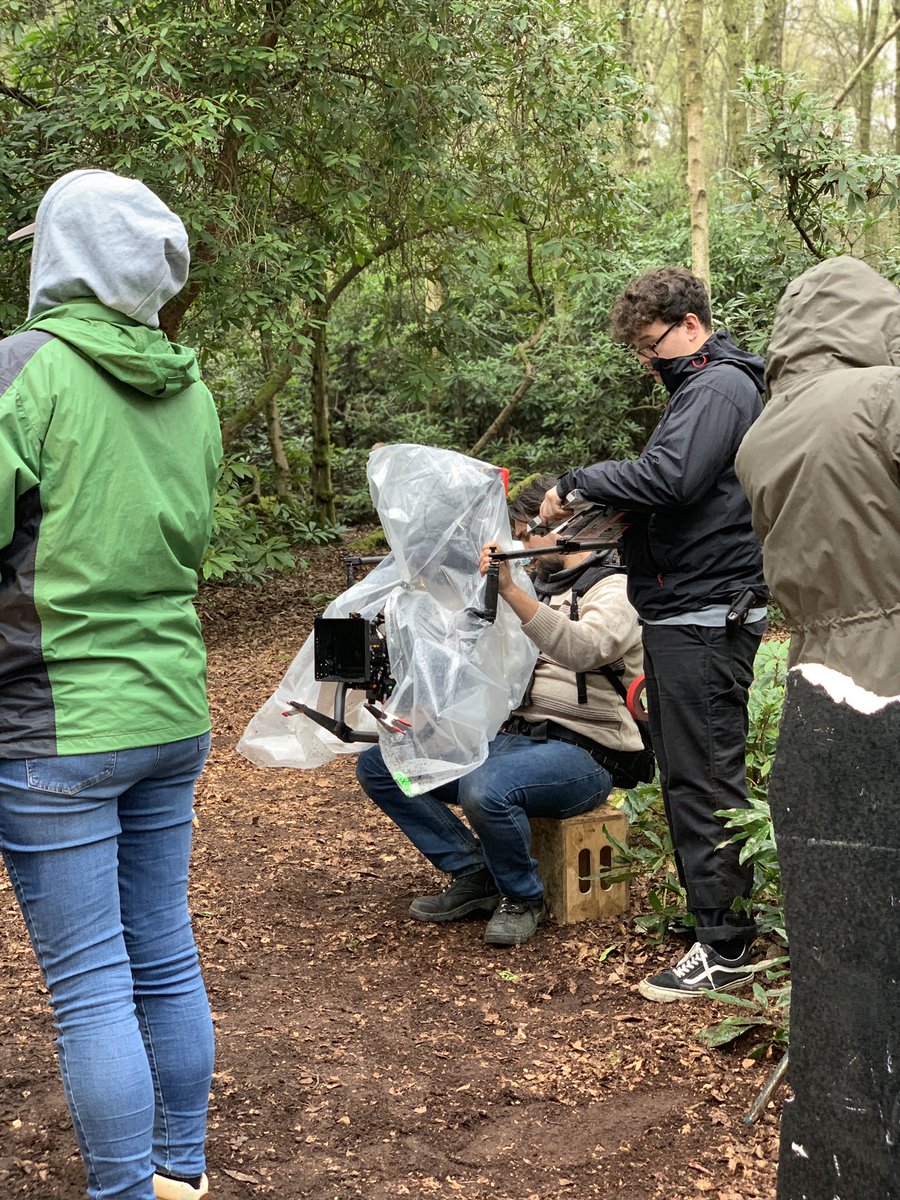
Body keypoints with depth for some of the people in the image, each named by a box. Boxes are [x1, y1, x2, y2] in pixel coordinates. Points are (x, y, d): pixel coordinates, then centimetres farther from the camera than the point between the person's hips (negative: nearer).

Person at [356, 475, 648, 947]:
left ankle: (523, 898, -9)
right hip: (514, 738, 8)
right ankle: (473, 876, 2)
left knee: (485, 790, -38)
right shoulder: (537, 587, 20)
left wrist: (509, 591, -38)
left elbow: (584, 649, -28)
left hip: (583, 753, -8)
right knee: (378, 765, -3)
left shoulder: (613, 588, -5)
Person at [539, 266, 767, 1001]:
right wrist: (601, 510, 4)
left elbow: (667, 477, -26)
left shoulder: (719, 386, -12)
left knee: (704, 777, -7)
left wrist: (578, 485, -14)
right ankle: (708, 909, 24)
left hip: (705, 616, -11)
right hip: (684, 613, 11)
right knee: (686, 770, 15)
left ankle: (726, 948, -1)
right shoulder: (700, 387, 21)